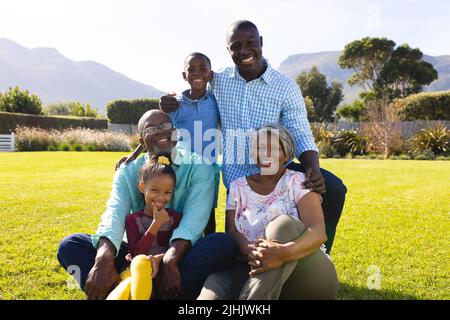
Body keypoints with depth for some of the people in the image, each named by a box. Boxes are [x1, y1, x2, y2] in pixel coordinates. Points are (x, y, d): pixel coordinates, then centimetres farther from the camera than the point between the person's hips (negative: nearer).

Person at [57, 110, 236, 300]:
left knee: (224, 244, -31)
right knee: (70, 245, -14)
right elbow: (114, 213, -15)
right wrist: (104, 259, -36)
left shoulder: (197, 166, -2)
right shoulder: (128, 171, 4)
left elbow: (195, 216, -19)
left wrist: (170, 260, -37)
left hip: (181, 254, -2)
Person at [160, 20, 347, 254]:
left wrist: (314, 170, -32)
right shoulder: (218, 81, -3)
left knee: (332, 189, -21)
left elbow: (302, 137, -11)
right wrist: (172, 104, -6)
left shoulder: (286, 87, -8)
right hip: (236, 178, 1)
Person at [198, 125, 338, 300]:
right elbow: (231, 231, -1)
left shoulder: (297, 182, -1)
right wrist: (250, 250, -27)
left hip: (305, 274, 0)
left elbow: (318, 232, -15)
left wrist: (284, 252, -38)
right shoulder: (238, 186, 10)